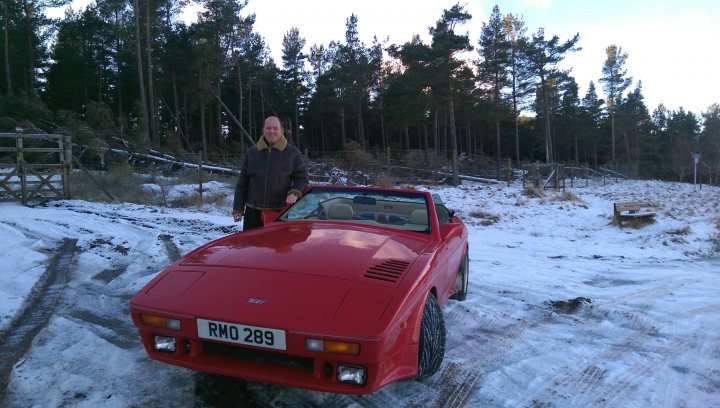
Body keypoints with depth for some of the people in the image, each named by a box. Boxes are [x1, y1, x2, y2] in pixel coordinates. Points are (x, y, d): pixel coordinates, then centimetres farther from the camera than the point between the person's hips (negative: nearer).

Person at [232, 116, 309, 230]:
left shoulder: (292, 153, 1)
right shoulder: (252, 153, 9)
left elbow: (302, 177, 4)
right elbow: (242, 183, 11)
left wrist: (295, 193, -17)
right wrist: (238, 209, 6)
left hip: (280, 212, -2)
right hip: (253, 212, 3)